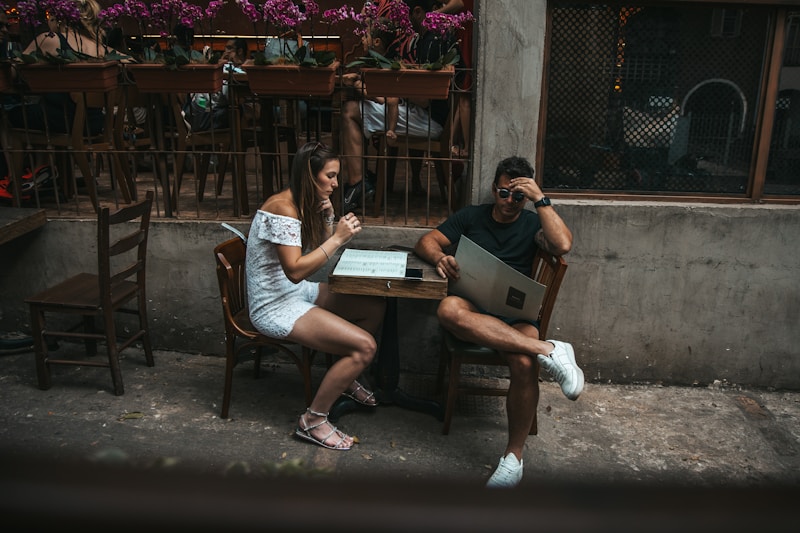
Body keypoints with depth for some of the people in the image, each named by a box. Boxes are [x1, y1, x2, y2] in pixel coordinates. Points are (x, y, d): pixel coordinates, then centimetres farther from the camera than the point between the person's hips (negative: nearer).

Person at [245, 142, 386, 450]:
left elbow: (320, 251, 11)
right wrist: (338, 238, -28)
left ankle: (345, 379, 24)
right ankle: (313, 421, -5)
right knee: (364, 346, -18)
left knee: (375, 307, 6)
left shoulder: (306, 204, 6)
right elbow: (295, 271, -28)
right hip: (275, 306, -10)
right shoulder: (283, 208, -23)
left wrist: (329, 219, -5)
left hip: (298, 292, 10)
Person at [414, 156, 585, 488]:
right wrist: (440, 257, -11)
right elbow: (426, 242, 12)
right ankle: (548, 350, -37)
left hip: (517, 312, -1)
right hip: (474, 307, 1)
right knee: (448, 309, -38)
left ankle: (514, 454, -16)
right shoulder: (471, 216, 19)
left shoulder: (532, 223, 16)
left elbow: (563, 245, -6)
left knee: (524, 363, -35)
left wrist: (540, 199, -5)